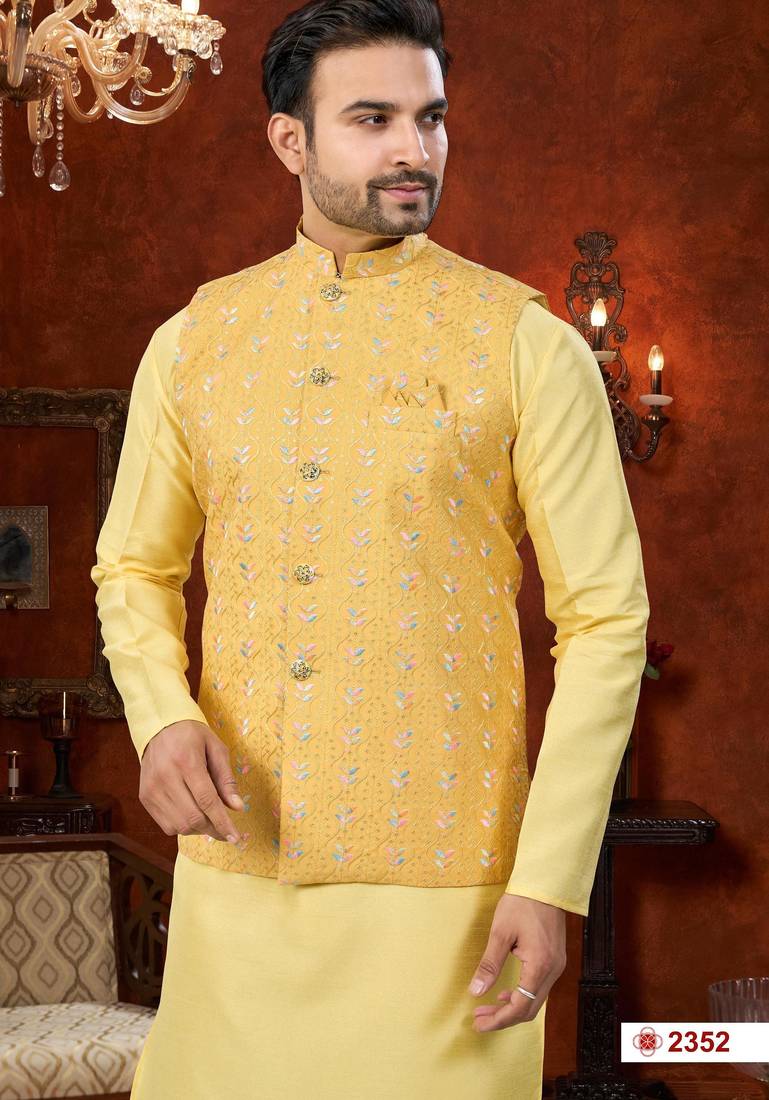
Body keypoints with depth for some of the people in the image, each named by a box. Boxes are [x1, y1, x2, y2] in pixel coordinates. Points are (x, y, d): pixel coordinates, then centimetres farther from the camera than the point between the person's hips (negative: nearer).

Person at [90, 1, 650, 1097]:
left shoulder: (529, 346, -5)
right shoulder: (193, 342, 6)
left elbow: (606, 621, -5)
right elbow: (137, 569, 14)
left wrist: (552, 882, -11)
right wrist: (163, 716, -8)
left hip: (444, 879, -3)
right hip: (237, 866, 3)